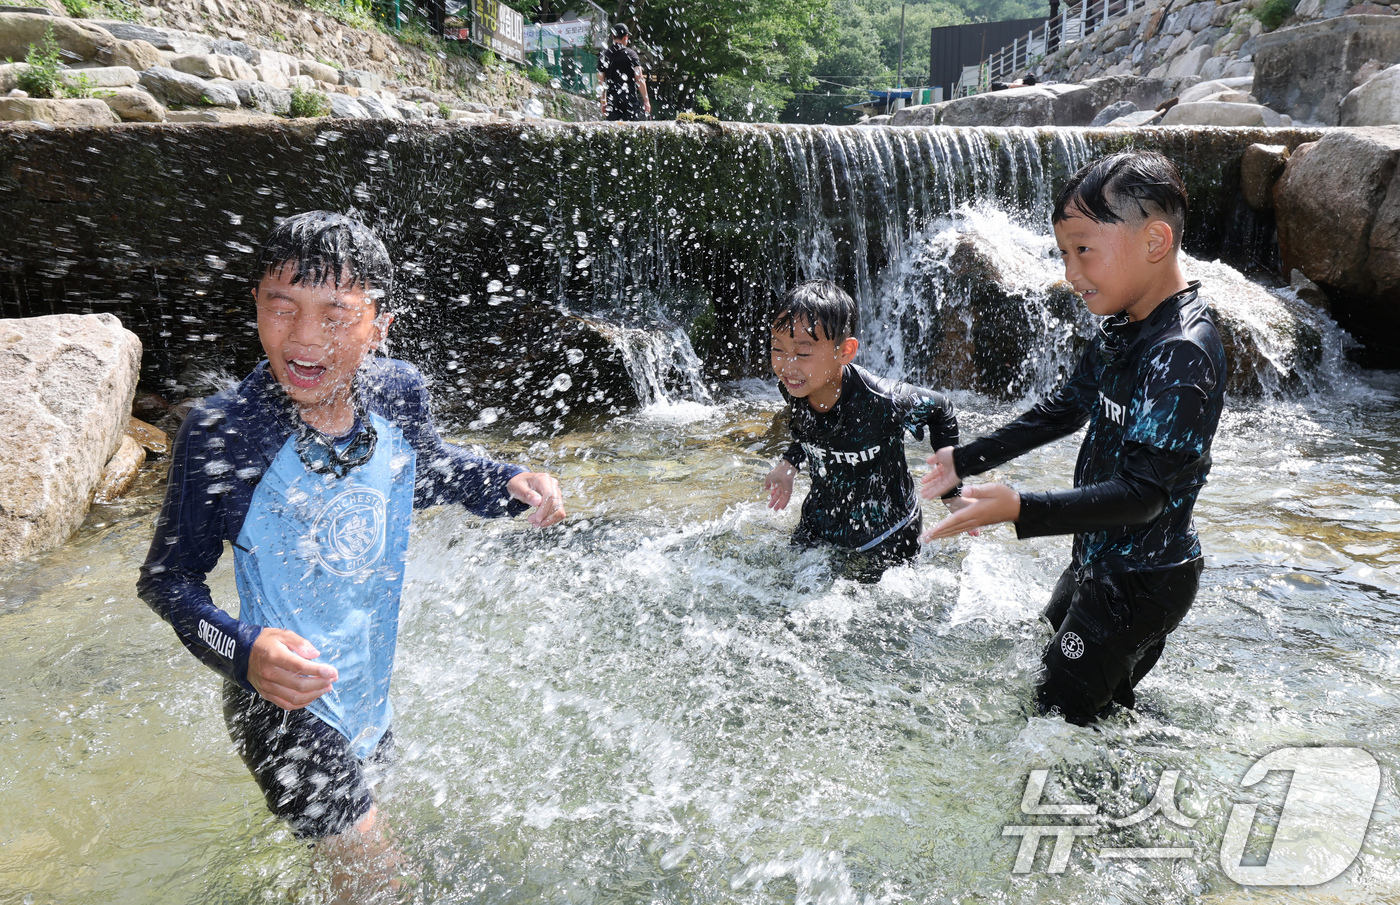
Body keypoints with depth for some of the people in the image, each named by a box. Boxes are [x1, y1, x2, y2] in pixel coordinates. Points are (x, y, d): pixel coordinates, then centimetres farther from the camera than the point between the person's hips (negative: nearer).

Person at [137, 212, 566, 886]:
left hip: (370, 681, 5)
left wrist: (508, 484, -10)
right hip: (285, 701, -5)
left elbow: (429, 470, 8)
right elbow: (167, 577, -16)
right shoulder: (220, 433, -26)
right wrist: (243, 650, -33)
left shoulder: (397, 392, -14)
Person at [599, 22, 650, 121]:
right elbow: (640, 79, -7)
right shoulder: (631, 54, -3)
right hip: (630, 98, -2)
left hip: (612, 99, 2)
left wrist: (603, 102, 18)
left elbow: (601, 82, 9)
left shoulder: (604, 56, 6)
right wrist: (646, 100, -2)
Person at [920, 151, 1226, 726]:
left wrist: (1022, 510, -41)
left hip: (1141, 581, -9)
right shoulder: (1122, 330, 2)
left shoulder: (1184, 354, -27)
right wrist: (966, 460, 15)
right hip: (1098, 560, 9)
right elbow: (1064, 410, 15)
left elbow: (1142, 494, -32)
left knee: (1058, 713, 0)